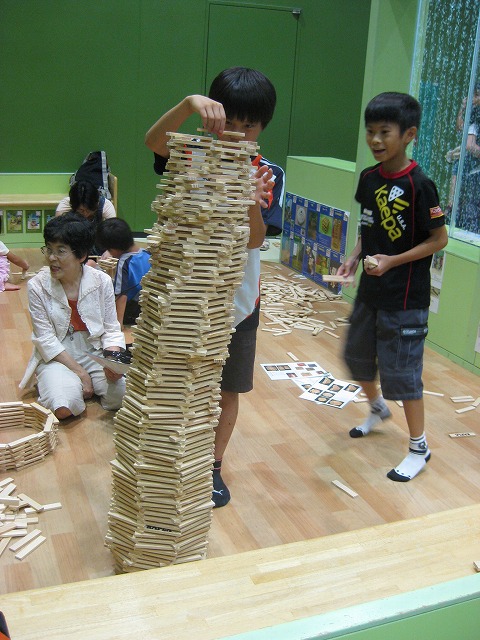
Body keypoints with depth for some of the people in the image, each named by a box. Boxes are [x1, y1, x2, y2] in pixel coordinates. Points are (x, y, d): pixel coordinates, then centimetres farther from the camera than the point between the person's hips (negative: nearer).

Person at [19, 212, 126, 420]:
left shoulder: (102, 281, -5)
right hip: (56, 357, -1)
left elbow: (111, 329, 0)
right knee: (64, 408, -28)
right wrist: (79, 372, -15)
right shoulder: (37, 286, -9)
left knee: (120, 397, -23)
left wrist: (113, 360, -20)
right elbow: (46, 340, -10)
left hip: (96, 353, 2)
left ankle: (93, 385, 11)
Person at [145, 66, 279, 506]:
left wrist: (253, 202, -38)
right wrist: (190, 103, -46)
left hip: (238, 302, 1)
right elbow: (152, 140, -29)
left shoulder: (268, 175, -6)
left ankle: (213, 468, 34)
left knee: (228, 391, 14)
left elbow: (254, 241, -18)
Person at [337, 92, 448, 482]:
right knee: (357, 354, 20)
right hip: (370, 290, 8)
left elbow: (439, 239, -15)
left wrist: (391, 261, -21)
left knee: (401, 369, -1)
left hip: (405, 297, -7)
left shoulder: (419, 185, -19)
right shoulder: (369, 178, 1)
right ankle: (378, 409, 49)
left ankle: (419, 448, 18)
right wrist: (355, 256, -1)